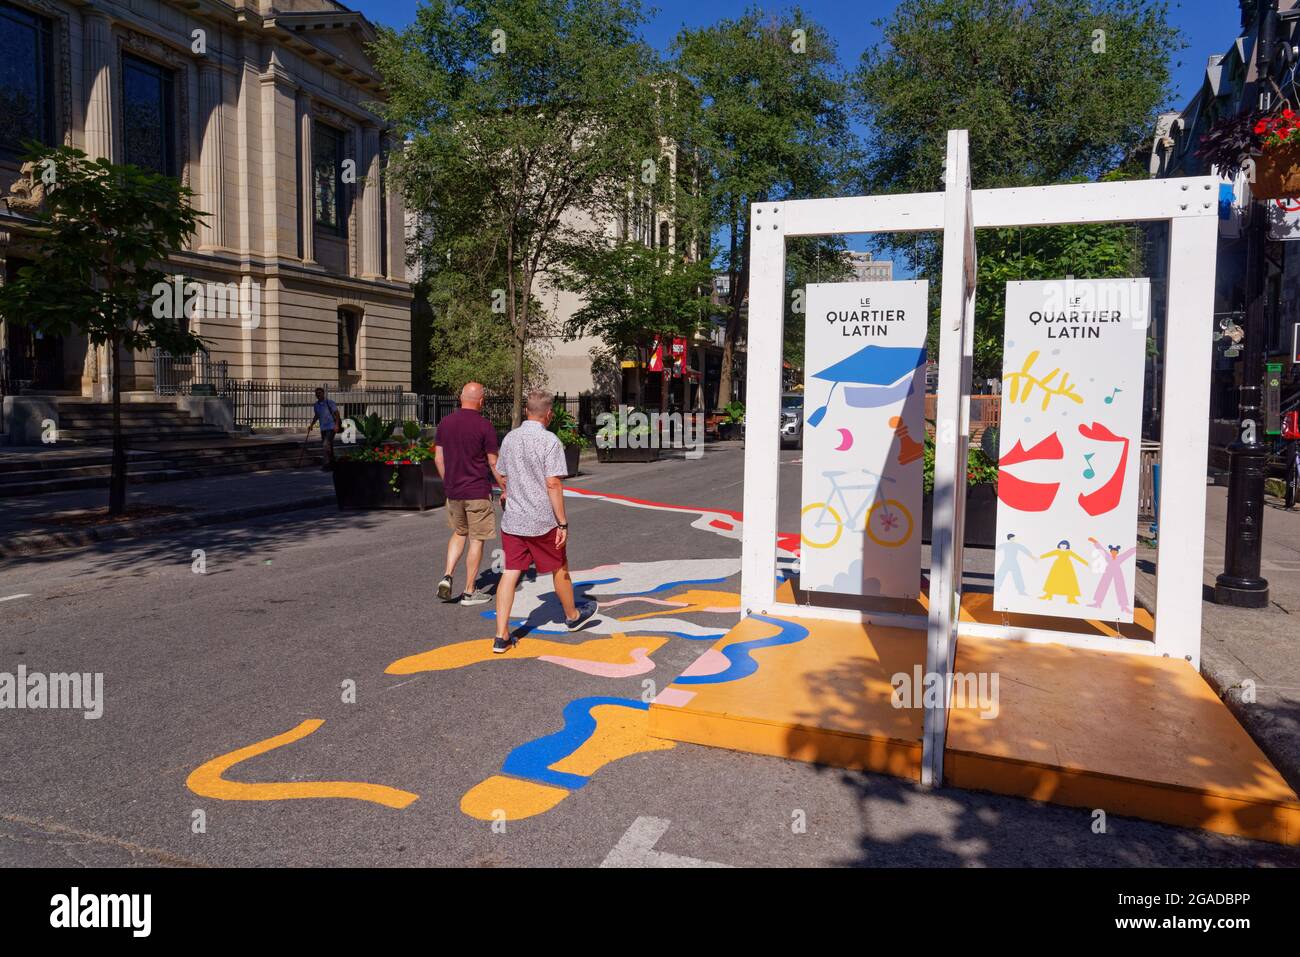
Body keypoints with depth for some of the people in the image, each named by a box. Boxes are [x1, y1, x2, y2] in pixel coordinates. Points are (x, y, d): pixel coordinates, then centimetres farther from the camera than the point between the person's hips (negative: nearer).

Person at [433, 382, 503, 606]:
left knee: (459, 533, 23)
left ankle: (447, 577, 6)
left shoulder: (445, 423, 4)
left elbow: (438, 458, 9)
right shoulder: (484, 426, -11)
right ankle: (469, 591, 10)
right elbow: (493, 463, -9)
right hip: (478, 492, -5)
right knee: (476, 540, 5)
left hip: (453, 492, 5)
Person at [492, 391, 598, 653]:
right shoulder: (550, 441, -13)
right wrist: (563, 524, -14)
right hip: (542, 521, -5)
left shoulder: (509, 439, 6)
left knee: (510, 573, 4)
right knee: (559, 569, 15)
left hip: (512, 520, 5)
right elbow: (553, 484, -18)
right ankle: (572, 616, 36)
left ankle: (501, 635, 0)